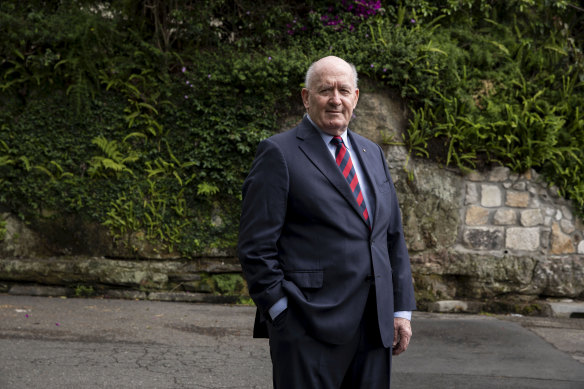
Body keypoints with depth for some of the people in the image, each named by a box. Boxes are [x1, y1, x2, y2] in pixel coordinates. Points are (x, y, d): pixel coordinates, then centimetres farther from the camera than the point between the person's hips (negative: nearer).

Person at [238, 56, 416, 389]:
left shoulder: (372, 154, 17)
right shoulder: (279, 153, -3)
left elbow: (394, 237, 18)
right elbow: (256, 246, -7)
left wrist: (402, 310, 12)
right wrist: (282, 312, -11)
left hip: (375, 325, 6)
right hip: (310, 329, -6)